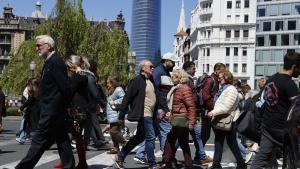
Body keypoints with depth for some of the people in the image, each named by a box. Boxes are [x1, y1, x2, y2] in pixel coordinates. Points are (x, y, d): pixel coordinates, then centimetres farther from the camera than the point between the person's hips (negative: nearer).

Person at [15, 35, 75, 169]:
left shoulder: (55, 61, -15)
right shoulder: (50, 62, 16)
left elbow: (64, 86, -19)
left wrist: (66, 106, -9)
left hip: (52, 110, -10)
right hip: (53, 110, 10)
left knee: (39, 140, -4)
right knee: (61, 139, 11)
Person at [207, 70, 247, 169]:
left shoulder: (231, 90, -15)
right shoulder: (222, 89, 14)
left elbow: (226, 107, -23)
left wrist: (213, 112, -20)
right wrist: (214, 115, 8)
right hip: (220, 120, 9)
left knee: (232, 143, 1)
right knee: (218, 142, 10)